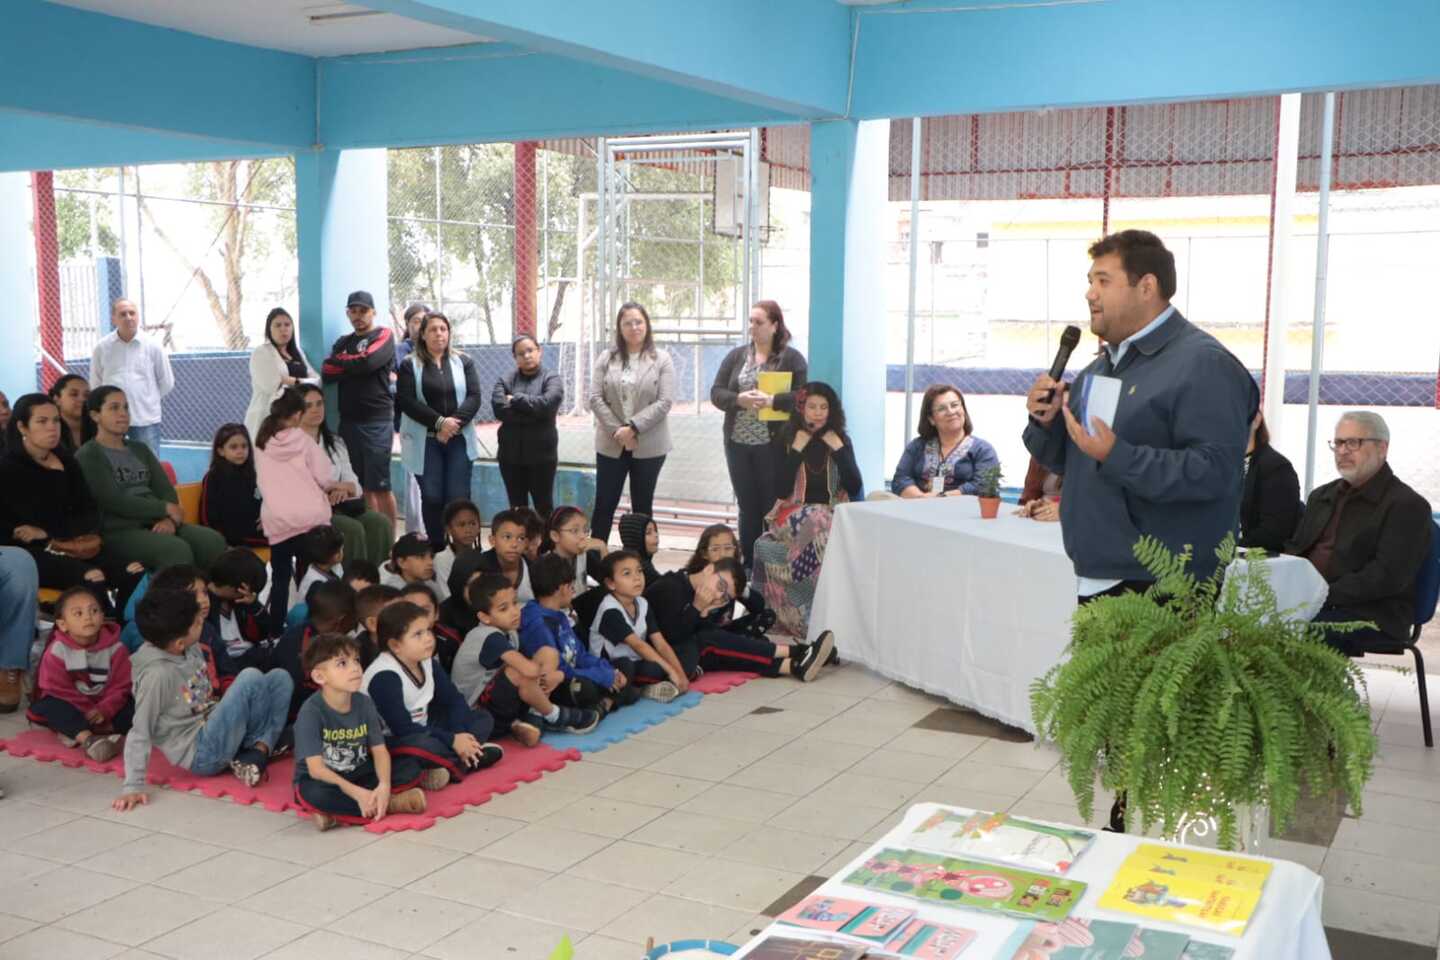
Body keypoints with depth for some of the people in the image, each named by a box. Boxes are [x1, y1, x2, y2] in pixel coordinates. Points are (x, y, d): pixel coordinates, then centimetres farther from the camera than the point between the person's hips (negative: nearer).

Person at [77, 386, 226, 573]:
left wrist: (170, 519, -10)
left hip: (156, 524, 6)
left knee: (213, 540, -20)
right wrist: (166, 509, -7)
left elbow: (166, 490, 11)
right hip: (118, 532, -6)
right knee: (177, 549, -33)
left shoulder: (140, 449, 23)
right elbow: (115, 502, -11)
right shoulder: (87, 456, 1)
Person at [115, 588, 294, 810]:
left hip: (212, 731, 8)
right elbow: (140, 733, -19)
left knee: (280, 677, 2)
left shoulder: (191, 649, 0)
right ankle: (267, 742, -1)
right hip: (201, 754, -8)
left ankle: (258, 752, -12)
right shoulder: (157, 674, -22)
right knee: (250, 678, -23)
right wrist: (133, 786, -21)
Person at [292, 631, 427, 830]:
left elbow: (379, 750, -7)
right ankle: (390, 804, -24)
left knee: (411, 767, -12)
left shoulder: (364, 703, -5)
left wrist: (384, 785, -27)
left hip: (357, 776, 5)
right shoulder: (311, 712, -20)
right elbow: (316, 769, -25)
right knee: (314, 793, -39)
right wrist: (357, 793, -34)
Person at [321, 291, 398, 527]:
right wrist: (355, 367, -10)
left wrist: (340, 361, 0)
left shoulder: (383, 336, 2)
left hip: (377, 420, -6)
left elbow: (367, 361, -16)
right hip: (348, 420, 6)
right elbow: (327, 373, 3)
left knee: (380, 486, -6)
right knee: (361, 485, 7)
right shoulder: (343, 342, 18)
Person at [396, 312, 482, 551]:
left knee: (458, 497, -3)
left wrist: (454, 423, -15)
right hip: (425, 441, -1)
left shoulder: (463, 362, 9)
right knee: (432, 497, 0)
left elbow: (474, 397, 0)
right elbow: (406, 402, -7)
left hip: (459, 440, 1)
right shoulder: (410, 365, 3)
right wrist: (439, 422, -17)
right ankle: (436, 548, 9)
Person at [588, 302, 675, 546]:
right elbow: (595, 399, -1)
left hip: (649, 445, -1)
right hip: (611, 444, 1)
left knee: (642, 507, 8)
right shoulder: (607, 358, 5)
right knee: (604, 504, 4)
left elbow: (664, 402, -9)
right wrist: (616, 430, -12)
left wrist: (633, 428, -16)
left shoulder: (662, 359, -1)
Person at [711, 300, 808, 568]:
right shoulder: (736, 356, 9)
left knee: (773, 508, 2)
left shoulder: (792, 358, -2)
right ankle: (748, 565, 20)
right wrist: (739, 399, -17)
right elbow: (716, 393, 3)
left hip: (774, 445, -4)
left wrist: (772, 400, -25)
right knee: (748, 507, 11)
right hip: (738, 444, 4)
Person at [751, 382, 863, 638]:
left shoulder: (841, 440, 8)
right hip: (795, 515, -2)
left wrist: (838, 449, -7)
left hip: (834, 514, 2)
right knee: (818, 532, -36)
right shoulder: (788, 440, 4)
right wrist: (797, 449, -11)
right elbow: (782, 488, -8)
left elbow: (855, 488, -2)